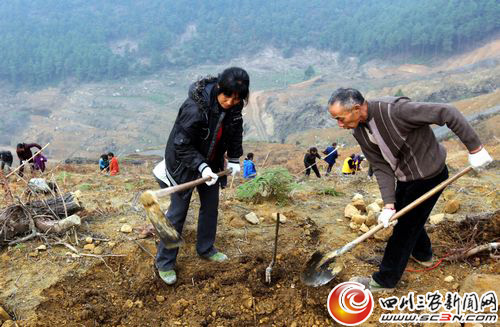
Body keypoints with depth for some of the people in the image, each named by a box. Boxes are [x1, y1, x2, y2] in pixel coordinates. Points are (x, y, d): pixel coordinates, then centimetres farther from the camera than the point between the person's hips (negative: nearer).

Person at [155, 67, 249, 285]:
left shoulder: (234, 106, -14)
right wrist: (201, 166, -34)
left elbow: (236, 131, 6)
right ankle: (164, 262, 15)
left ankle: (205, 249, 37)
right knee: (178, 212, 0)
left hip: (211, 162, 7)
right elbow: (182, 146, -27)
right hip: (184, 163, -6)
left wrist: (234, 158, 2)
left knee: (211, 205, 15)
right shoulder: (195, 108, -34)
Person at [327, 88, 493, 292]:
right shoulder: (360, 133, -11)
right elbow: (381, 167, -8)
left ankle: (385, 280, 17)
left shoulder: (395, 110, -35)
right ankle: (423, 254, 52)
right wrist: (388, 204, -17)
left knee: (405, 227, 1)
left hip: (429, 176, -7)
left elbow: (447, 113, -30)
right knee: (405, 215, 24)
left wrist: (474, 148, -23)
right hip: (405, 178, 7)